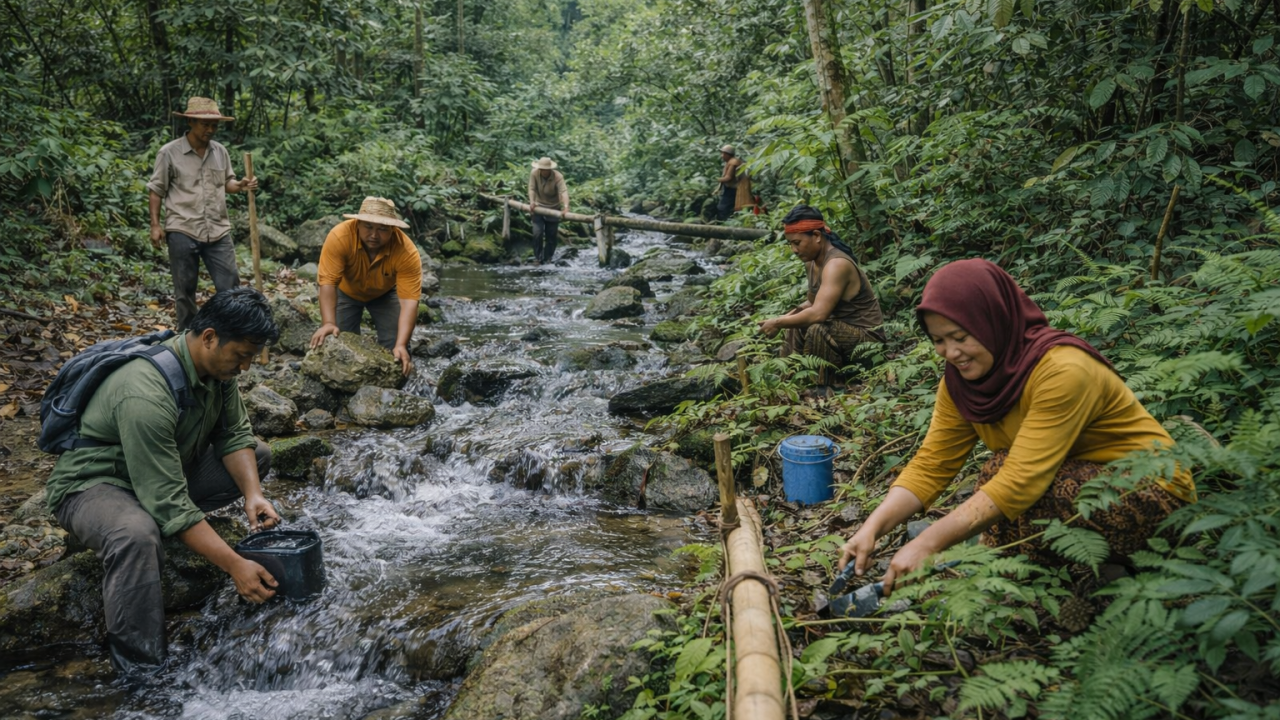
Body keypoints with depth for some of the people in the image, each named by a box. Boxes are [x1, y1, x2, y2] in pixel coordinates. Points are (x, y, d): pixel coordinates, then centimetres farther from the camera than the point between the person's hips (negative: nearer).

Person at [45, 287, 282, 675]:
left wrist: (253, 495, -21)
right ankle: (140, 669, -26)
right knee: (136, 534, -41)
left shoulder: (218, 364, -11)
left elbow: (235, 434, -2)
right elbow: (169, 503, -35)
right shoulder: (145, 395, -36)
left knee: (259, 455, 3)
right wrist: (235, 565, -36)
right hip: (92, 483, -8)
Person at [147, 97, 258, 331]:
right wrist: (155, 225, -5)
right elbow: (156, 190, 1)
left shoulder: (220, 151, 8)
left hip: (218, 231, 3)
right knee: (185, 289, 7)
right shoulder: (169, 152, -3)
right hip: (182, 232, -3)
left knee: (230, 286, 2)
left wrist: (240, 186, -4)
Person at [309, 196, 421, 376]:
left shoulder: (407, 252, -37)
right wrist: (328, 323, -50)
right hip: (346, 291, 0)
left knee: (395, 344, -12)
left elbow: (409, 301, -40)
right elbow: (327, 282, -37)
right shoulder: (339, 237, -37)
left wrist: (401, 345, -50)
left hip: (385, 293, 0)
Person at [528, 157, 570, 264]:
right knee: (537, 233, -8)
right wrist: (532, 202, -37)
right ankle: (537, 257, 7)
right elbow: (532, 189, -19)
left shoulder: (558, 177, -24)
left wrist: (565, 207, -50)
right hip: (539, 207, 1)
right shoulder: (534, 174, -16)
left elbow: (564, 192, -35)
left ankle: (548, 258, 21)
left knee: (551, 235, 4)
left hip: (554, 209, -1)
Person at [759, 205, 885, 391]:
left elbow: (818, 313, -34)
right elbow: (812, 302, 18)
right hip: (843, 330, 10)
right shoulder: (812, 263, 4)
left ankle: (823, 389, -19)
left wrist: (778, 323, -23)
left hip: (867, 339, -10)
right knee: (794, 328, 15)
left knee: (818, 330, -33)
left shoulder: (837, 265, -24)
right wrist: (785, 318, -1)